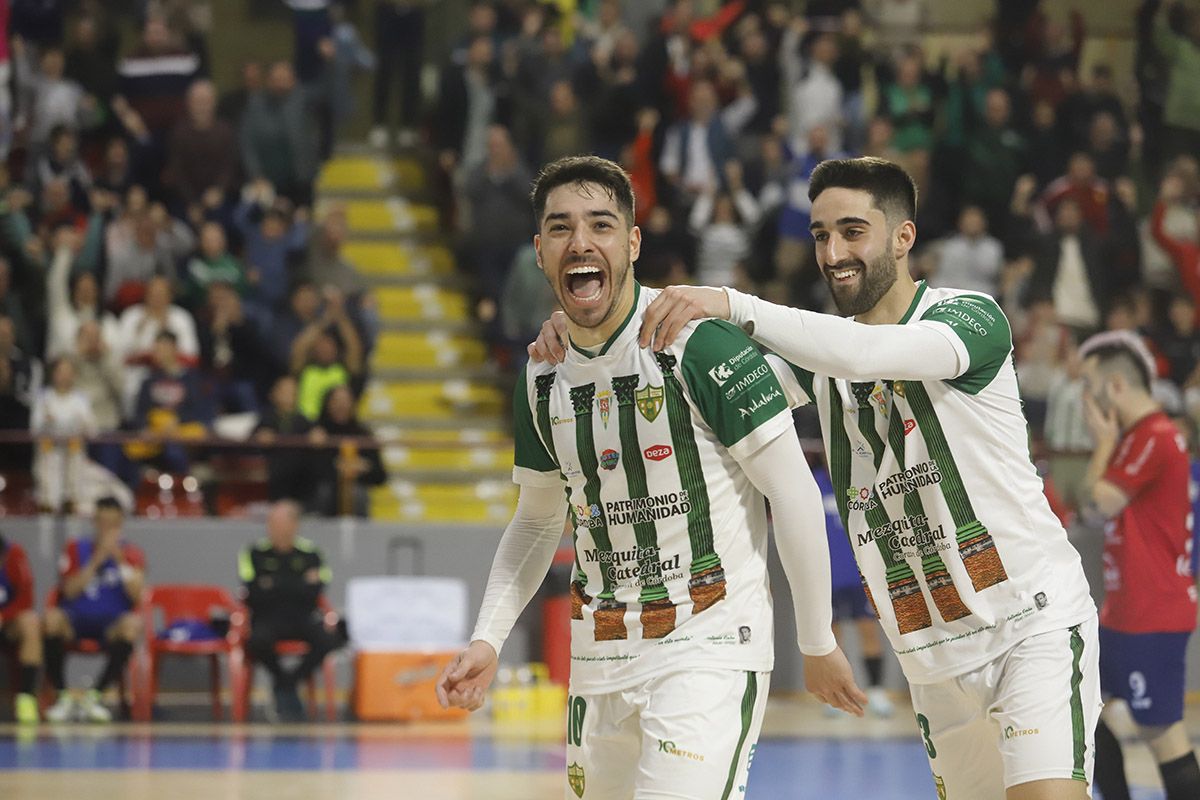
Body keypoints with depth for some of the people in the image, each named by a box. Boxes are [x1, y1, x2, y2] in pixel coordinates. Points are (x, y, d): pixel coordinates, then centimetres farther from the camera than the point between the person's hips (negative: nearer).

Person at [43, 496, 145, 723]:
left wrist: (119, 559, -16)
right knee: (52, 617, -35)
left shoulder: (132, 554, 6)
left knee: (132, 623, -36)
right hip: (77, 619, 0)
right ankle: (63, 696, -22)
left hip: (112, 625, 0)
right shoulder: (76, 549, 7)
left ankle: (93, 696, -25)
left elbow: (136, 595, -9)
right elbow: (70, 591, -7)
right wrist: (97, 560, -15)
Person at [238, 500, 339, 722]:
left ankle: (288, 682, -7)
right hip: (267, 619, -1)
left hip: (303, 618, 1)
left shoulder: (310, 553, 3)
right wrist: (298, 586, -9)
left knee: (328, 639, -30)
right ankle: (283, 680, -3)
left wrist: (274, 585, -12)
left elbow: (313, 593, -8)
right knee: (258, 641, -36)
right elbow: (253, 594, -10)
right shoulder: (255, 553, 2)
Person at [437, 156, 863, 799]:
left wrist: (817, 645, -6)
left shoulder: (700, 342, -14)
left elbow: (793, 493, -10)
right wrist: (487, 640, 8)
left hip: (709, 647, -7)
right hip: (599, 658, 7)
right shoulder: (542, 380, 7)